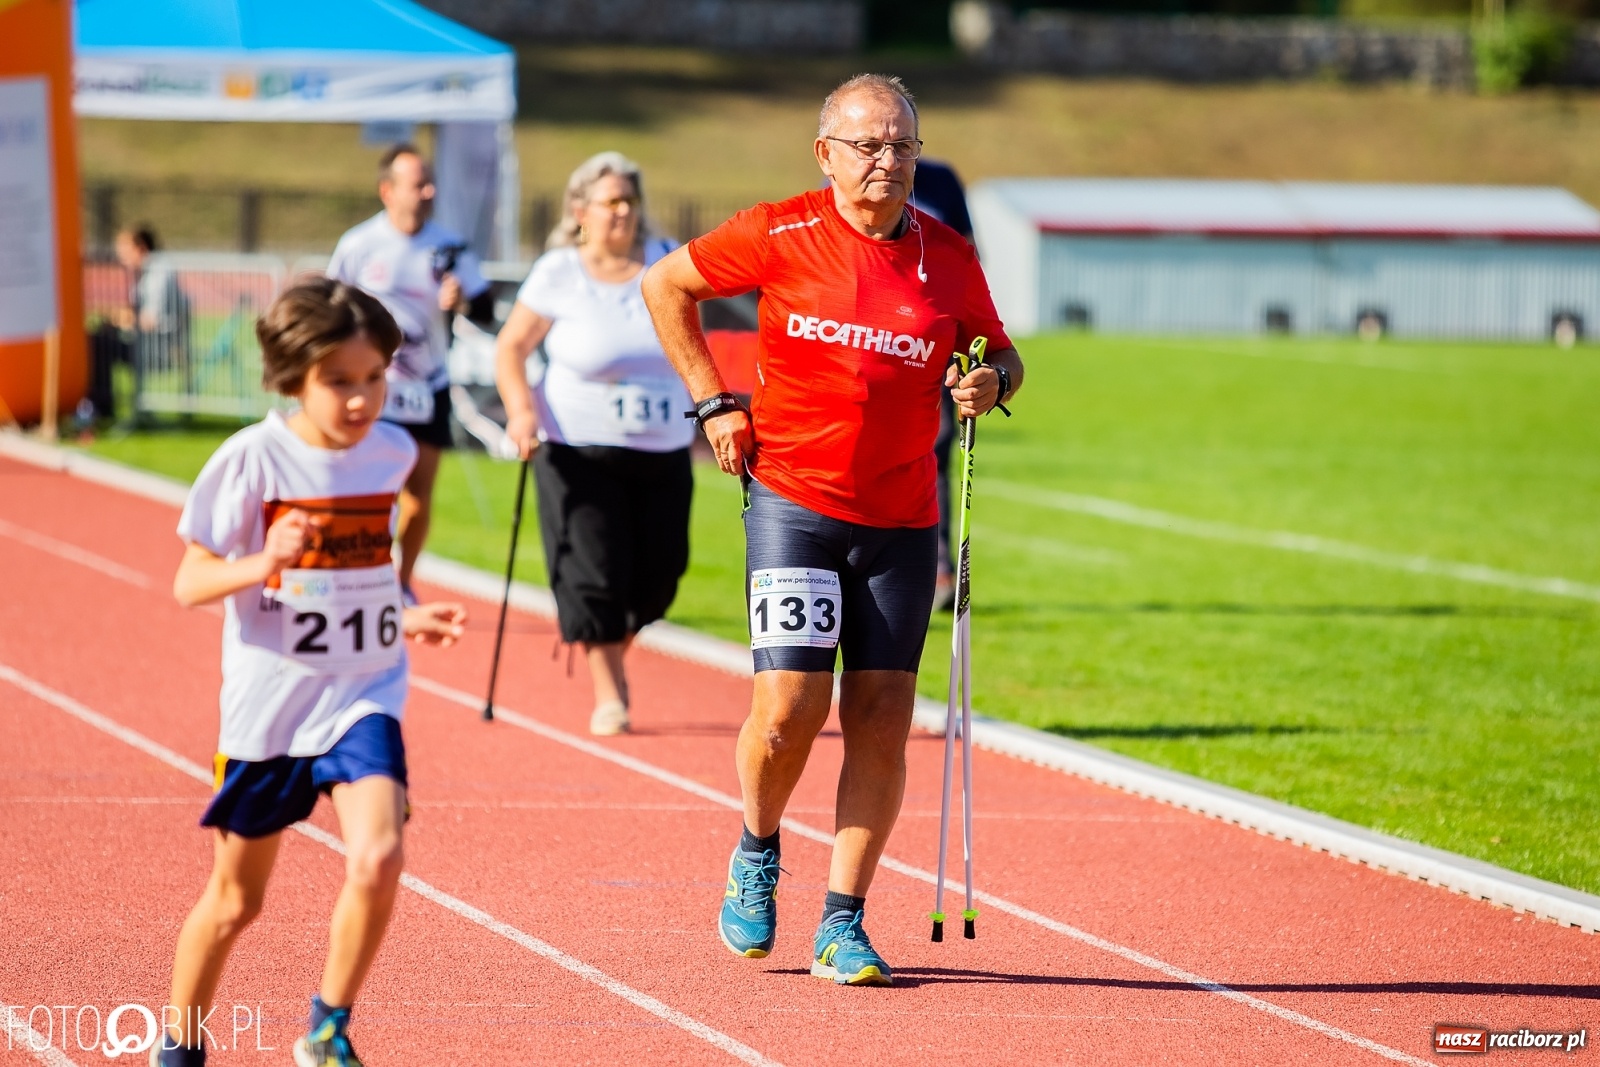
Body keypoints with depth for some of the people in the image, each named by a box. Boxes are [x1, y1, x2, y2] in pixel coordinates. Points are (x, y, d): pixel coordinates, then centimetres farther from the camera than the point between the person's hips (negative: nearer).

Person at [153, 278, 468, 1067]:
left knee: (377, 859, -21)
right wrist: (260, 564, -29)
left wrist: (404, 619, 8)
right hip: (269, 699, -2)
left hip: (363, 696, 2)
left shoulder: (391, 452, 1)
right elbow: (189, 584, -11)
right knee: (236, 897, 10)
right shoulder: (253, 459, -13)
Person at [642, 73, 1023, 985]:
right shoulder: (782, 235, -4)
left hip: (901, 519, 3)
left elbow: (1000, 353, 18)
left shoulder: (949, 256, 3)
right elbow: (666, 285, 8)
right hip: (793, 502, -3)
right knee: (789, 706, -11)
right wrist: (714, 401, 2)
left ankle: (843, 926, 7)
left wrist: (993, 382, -7)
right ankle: (757, 856, 20)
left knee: (882, 719, -1)